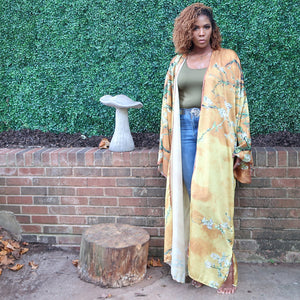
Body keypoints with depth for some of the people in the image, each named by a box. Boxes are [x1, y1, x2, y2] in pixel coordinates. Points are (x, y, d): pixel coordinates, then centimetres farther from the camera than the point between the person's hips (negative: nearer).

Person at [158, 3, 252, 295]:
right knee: (192, 198, 4)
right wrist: (166, 147, 9)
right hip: (185, 132, 3)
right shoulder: (177, 63, 14)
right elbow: (169, 105, 14)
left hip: (215, 133, -3)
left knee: (213, 199, -7)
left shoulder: (227, 59, 6)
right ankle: (198, 264, 16)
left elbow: (239, 102, 1)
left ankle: (223, 267, 8)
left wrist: (240, 147, -5)